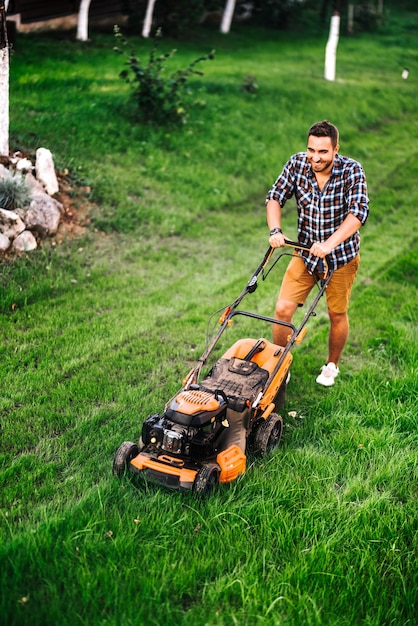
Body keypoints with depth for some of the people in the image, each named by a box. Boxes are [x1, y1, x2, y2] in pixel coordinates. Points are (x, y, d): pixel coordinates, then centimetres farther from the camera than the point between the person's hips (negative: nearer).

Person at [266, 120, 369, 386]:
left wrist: (329, 244, -41)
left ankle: (332, 365, 37)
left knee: (337, 315, 12)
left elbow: (358, 213, -29)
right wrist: (275, 231, -22)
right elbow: (275, 197, -5)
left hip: (341, 256, -2)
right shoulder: (297, 163, -11)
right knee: (283, 309, -5)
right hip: (305, 253, 2)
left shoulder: (352, 171, -20)